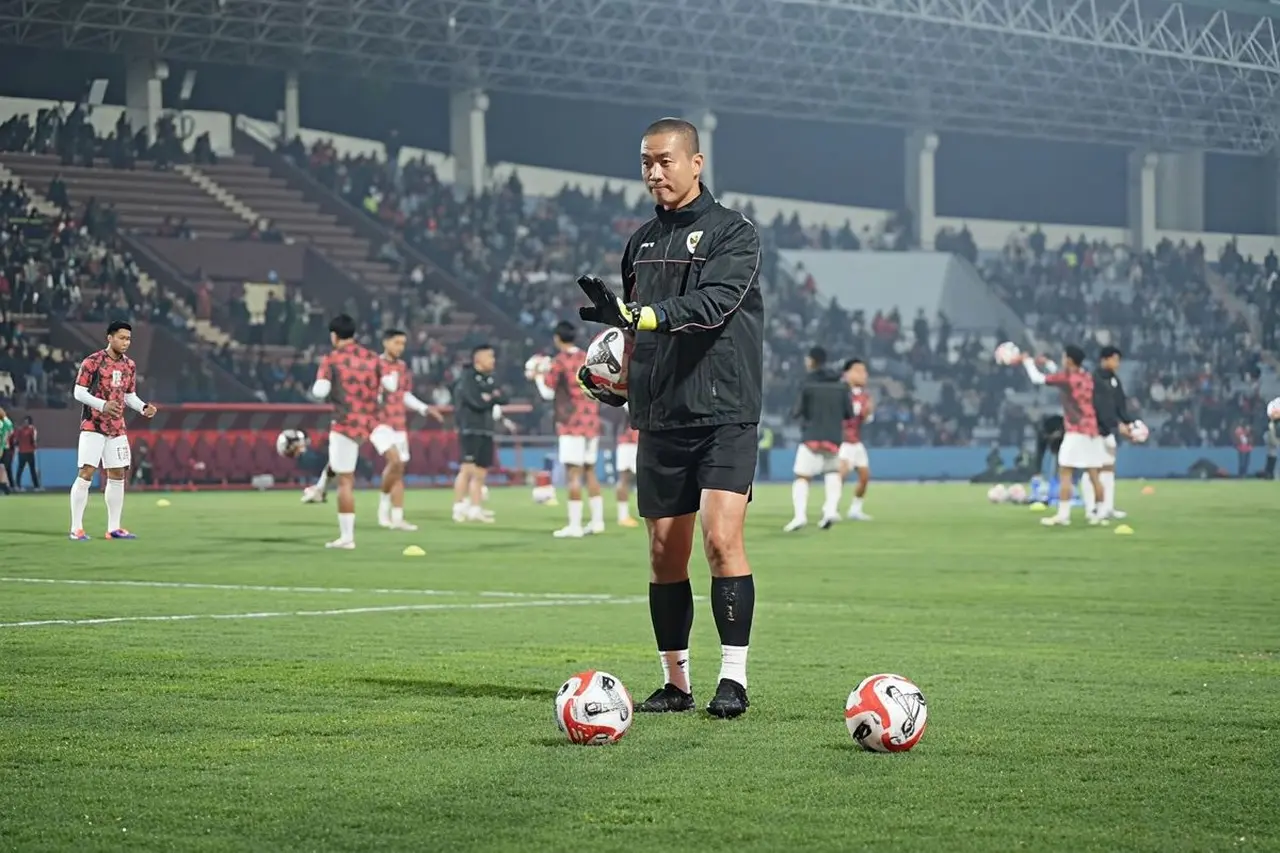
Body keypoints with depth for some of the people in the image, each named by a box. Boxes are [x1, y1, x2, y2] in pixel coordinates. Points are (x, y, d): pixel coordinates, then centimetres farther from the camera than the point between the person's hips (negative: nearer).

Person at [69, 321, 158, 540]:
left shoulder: (129, 365, 9)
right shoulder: (93, 361, -10)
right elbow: (78, 392, -11)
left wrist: (144, 408, -3)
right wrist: (103, 405, -24)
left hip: (117, 428, 6)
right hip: (93, 425, -6)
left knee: (117, 475, 7)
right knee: (86, 473, -11)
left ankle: (114, 528, 14)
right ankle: (76, 528, -8)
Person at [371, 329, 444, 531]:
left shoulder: (402, 367, 12)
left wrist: (425, 409, 17)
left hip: (399, 425, 7)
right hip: (380, 422, -7)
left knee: (399, 470, 5)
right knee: (395, 460, -24)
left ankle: (397, 518, 7)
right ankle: (384, 500, -1)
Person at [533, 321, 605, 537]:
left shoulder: (560, 361, -8)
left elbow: (547, 393, -5)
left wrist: (538, 377, 15)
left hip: (572, 424, -7)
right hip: (592, 422, 7)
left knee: (573, 473, -8)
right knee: (589, 471, 14)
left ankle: (574, 525, -12)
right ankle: (597, 521, 13)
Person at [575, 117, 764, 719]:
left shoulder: (733, 233, -5)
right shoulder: (642, 241, 15)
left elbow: (713, 302, -22)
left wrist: (643, 315, -33)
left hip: (724, 414, -6)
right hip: (659, 418, 6)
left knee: (721, 538, -16)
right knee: (665, 551, 6)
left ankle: (734, 676, -13)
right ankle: (675, 682, 14)